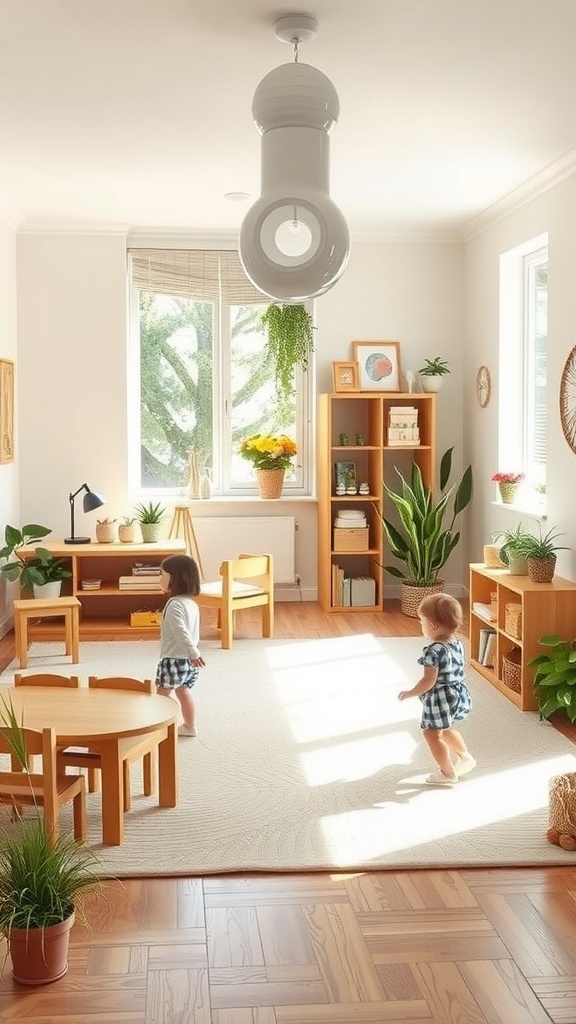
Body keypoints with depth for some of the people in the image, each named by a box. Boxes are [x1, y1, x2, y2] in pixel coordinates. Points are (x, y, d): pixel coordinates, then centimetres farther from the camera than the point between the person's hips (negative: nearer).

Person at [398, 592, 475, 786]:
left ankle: (448, 773, 14)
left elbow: (429, 681, -26)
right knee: (445, 729, 29)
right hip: (458, 694, 9)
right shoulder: (458, 644, -1)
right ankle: (465, 757, 38)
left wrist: (410, 693, -12)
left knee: (431, 734, 7)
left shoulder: (434, 651, -26)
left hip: (439, 699, -9)